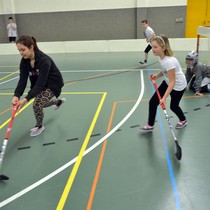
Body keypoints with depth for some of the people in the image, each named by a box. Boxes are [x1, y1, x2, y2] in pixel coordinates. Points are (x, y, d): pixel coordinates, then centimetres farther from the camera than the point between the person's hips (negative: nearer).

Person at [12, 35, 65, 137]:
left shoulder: (44, 60, -35)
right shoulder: (24, 61, -15)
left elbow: (41, 83, -38)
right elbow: (22, 80, -19)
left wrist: (26, 99, -45)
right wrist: (16, 95, -37)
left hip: (53, 84, -7)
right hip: (40, 84, 8)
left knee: (37, 104, -20)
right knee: (40, 103, 23)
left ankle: (39, 126, 11)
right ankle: (58, 101, 54)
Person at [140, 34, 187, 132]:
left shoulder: (169, 61, -35)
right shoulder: (161, 57, -11)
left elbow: (172, 82, -33)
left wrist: (164, 98, -38)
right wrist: (157, 75, -12)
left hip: (178, 85, -7)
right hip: (167, 82, 8)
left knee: (173, 106, 13)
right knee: (152, 102, 0)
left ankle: (183, 121, 46)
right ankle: (150, 125, 15)